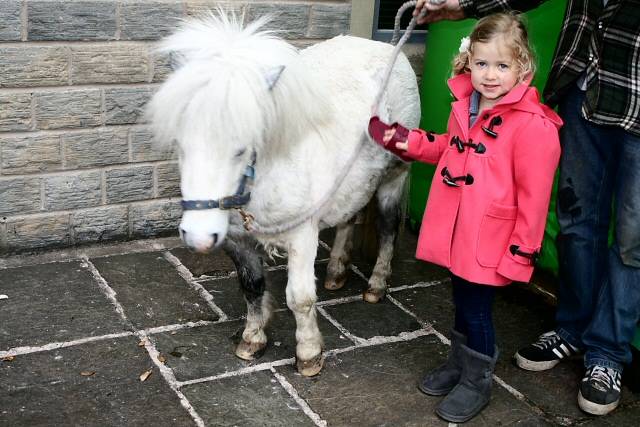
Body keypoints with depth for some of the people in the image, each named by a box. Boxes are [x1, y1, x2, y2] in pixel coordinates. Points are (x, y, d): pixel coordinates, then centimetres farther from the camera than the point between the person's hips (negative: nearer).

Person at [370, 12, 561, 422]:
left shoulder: (533, 126, -21)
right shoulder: (466, 104, 3)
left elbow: (534, 197, -18)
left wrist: (522, 253, -15)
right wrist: (409, 141, 9)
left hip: (488, 241, -7)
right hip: (455, 231, 7)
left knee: (476, 307, 6)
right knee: (462, 300, 22)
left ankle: (477, 382, 29)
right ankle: (458, 365, 43)